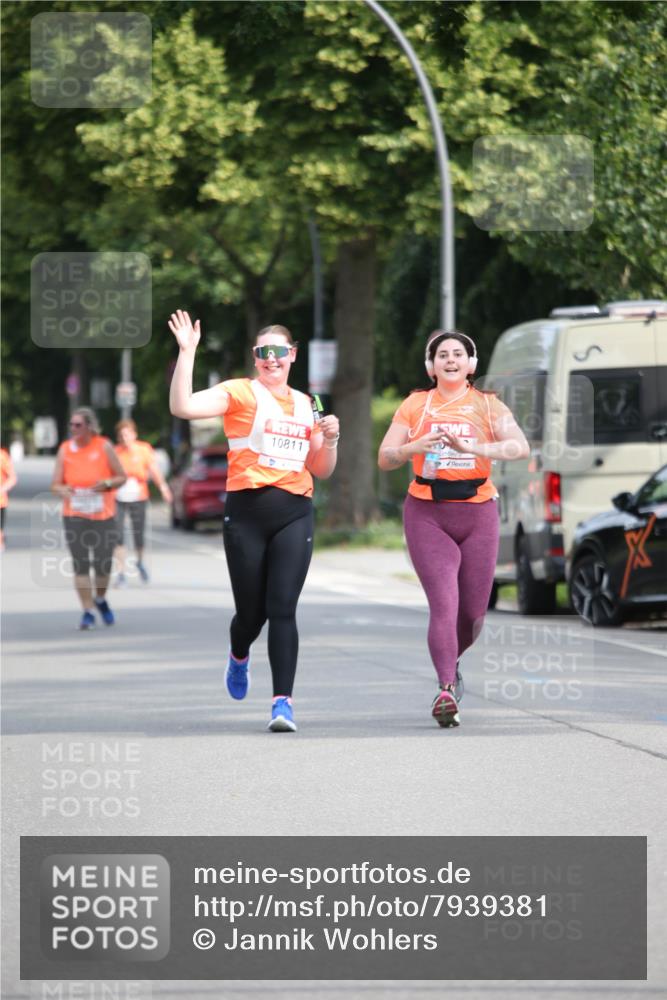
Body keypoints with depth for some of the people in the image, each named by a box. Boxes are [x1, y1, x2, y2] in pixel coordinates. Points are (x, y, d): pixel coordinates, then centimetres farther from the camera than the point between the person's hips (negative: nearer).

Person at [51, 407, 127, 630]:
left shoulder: (104, 447, -1)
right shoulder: (65, 449, 2)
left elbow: (121, 477, 4)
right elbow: (56, 484, 3)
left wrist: (108, 483, -17)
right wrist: (63, 490, -21)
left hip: (103, 515, 0)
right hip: (74, 516, 1)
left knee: (103, 564, 1)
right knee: (80, 565, -6)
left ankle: (100, 600, 30)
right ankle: (87, 612, -1)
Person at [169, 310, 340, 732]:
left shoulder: (305, 406, 16)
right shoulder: (240, 393, 2)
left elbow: (321, 471, 23)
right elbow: (183, 406, -15)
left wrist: (330, 438, 5)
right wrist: (187, 352, -19)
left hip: (295, 512, 2)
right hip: (247, 511, -2)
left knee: (282, 609, -10)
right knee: (251, 611, 5)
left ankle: (283, 702, -13)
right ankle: (239, 657, 41)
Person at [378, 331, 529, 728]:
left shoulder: (487, 405, 5)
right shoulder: (416, 405, 8)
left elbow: (520, 447, -11)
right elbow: (385, 458, 5)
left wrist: (472, 447, -25)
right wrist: (415, 447, -16)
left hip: (478, 513, 1)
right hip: (427, 513, -1)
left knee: (473, 611, 6)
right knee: (444, 602, -17)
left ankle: (451, 661, 37)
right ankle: (447, 689, -23)